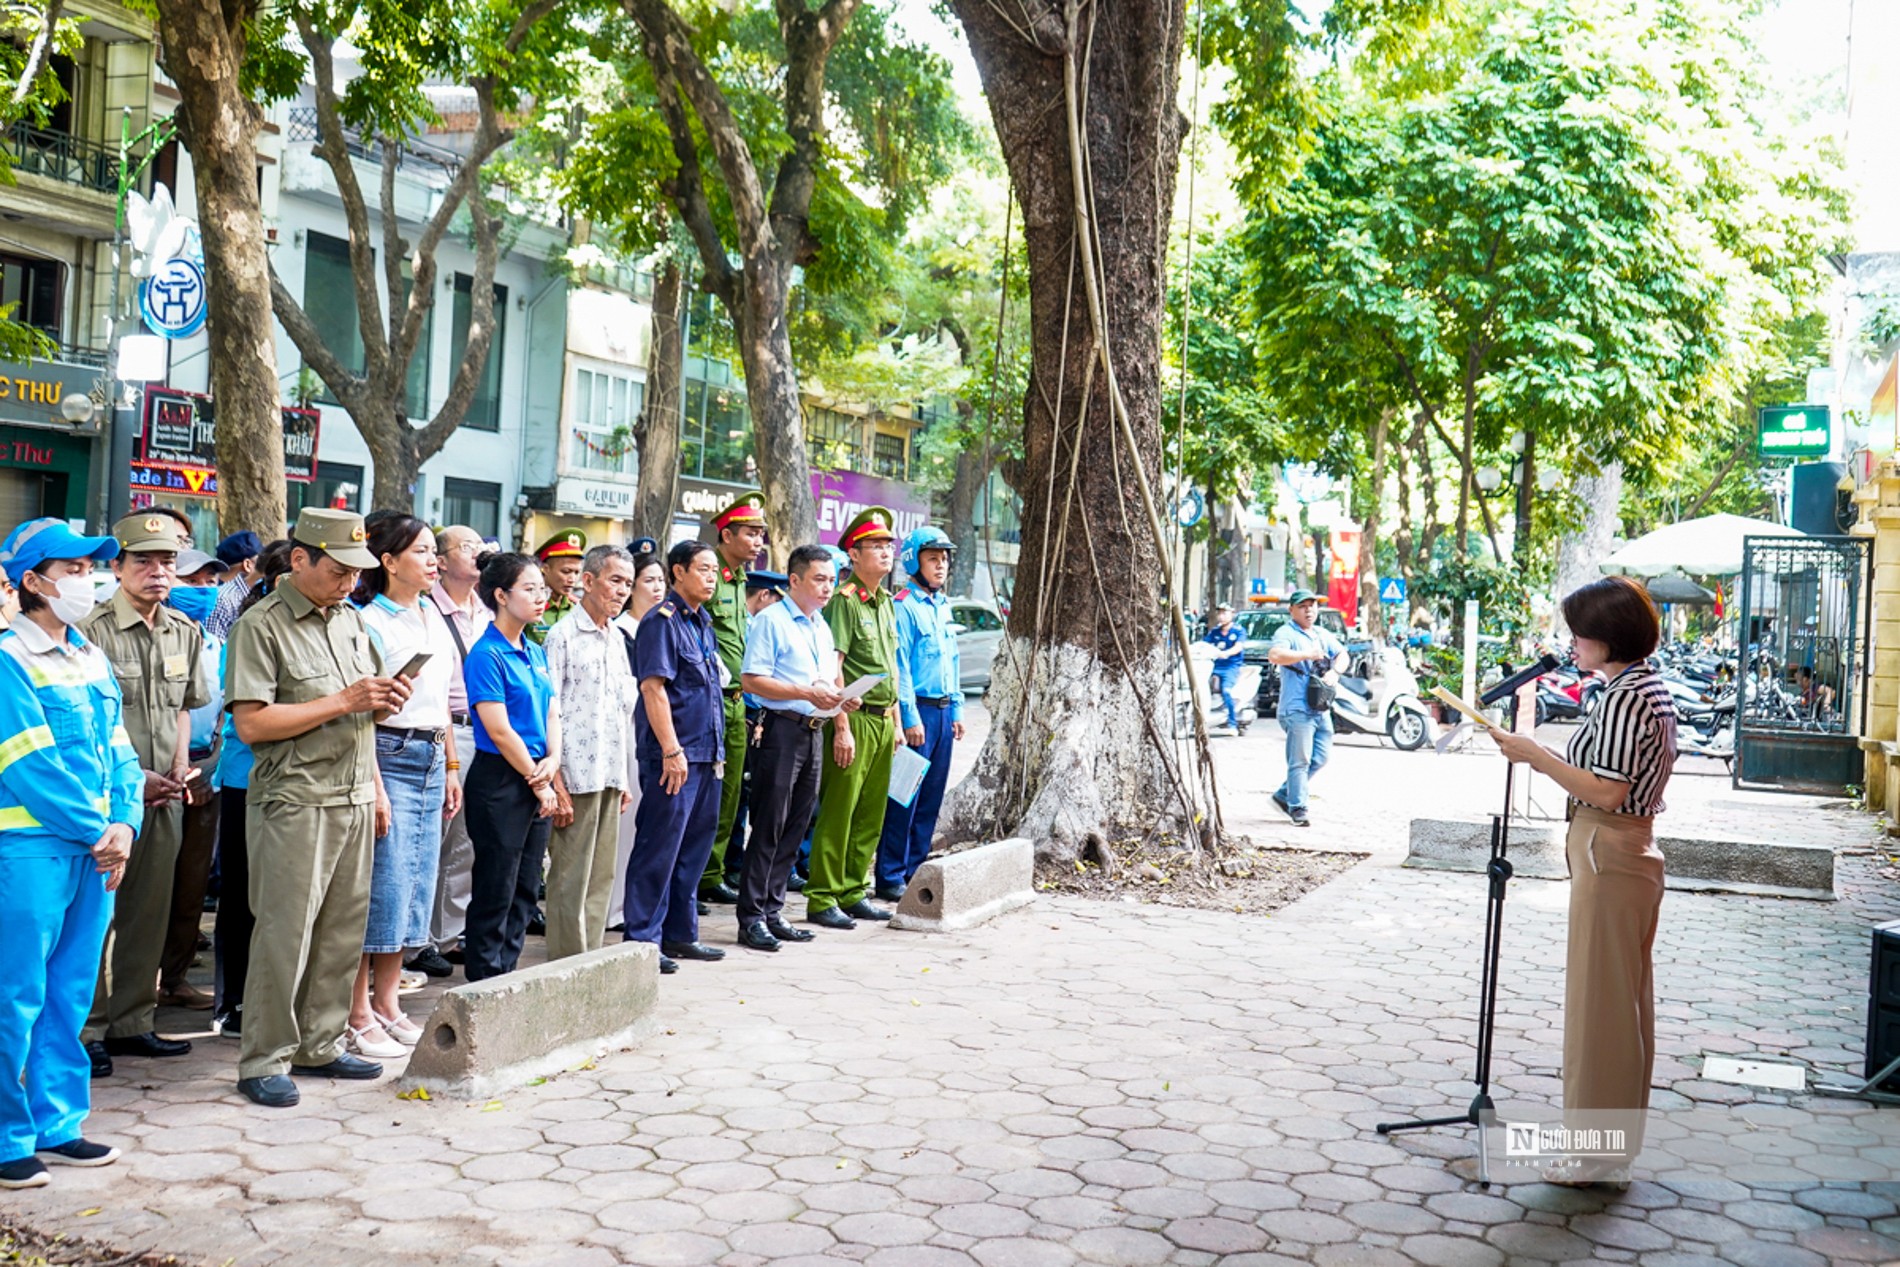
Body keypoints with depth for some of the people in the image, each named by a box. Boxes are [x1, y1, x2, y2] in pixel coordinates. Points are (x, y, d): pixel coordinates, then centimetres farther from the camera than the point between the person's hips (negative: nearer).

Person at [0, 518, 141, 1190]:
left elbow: (120, 753, 12)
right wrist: (95, 830, -12)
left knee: (70, 995, 14)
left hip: (96, 851, 7)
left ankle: (56, 1124, 24)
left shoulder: (92, 660, 13)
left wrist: (124, 824, -3)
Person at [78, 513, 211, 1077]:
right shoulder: (93, 631, -10)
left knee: (150, 913, 11)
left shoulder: (185, 633, 10)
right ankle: (88, 1030, 10)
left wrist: (179, 770, 6)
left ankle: (132, 1022, 22)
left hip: (165, 796, 6)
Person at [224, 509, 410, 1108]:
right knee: (285, 934, -3)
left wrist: (387, 700, 1)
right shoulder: (261, 626, -8)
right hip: (294, 804, -7)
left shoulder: (352, 620, 15)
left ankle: (319, 1046, 22)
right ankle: (263, 1062, 7)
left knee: (343, 930, 10)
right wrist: (344, 701, -17)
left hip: (355, 799, 7)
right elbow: (252, 723, -17)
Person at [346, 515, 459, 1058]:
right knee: (381, 887, -5)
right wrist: (375, 788, -19)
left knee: (416, 886, 11)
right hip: (389, 757, -8)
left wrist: (451, 768, 17)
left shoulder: (434, 619, 13)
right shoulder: (371, 622, -11)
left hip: (431, 761, 8)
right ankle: (357, 1016, 4)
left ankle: (387, 1004, 21)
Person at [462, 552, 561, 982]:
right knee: (495, 890, -1)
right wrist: (537, 782, -9)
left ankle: (507, 975, 21)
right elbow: (499, 730, -15)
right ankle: (485, 985, 8)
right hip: (500, 781, -8)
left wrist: (552, 760, -4)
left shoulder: (535, 652, 13)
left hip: (537, 782, 8)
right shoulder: (487, 654, -12)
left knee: (525, 889, 12)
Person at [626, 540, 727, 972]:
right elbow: (653, 687, -17)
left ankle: (680, 933, 22)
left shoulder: (702, 621, 16)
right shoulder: (662, 621, -10)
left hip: (705, 753, 9)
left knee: (695, 846, 13)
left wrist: (715, 750, 18)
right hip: (673, 756, -9)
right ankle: (642, 939, 3)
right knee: (659, 847, -4)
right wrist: (672, 750, -21)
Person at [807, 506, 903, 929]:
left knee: (871, 814, 11)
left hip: (884, 719, 8)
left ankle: (853, 891, 20)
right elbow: (832, 669, -15)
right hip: (855, 718, -8)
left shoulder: (886, 602, 16)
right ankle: (822, 898, 1)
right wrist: (842, 728, -19)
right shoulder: (845, 601, -10)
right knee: (838, 812, -5)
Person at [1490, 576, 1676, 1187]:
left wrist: (1537, 755, -18)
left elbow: (1606, 792, -23)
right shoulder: (1653, 690, 13)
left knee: (1599, 999, -2)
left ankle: (1599, 1151, 6)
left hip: (1608, 858, -11)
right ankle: (1618, 1139, 25)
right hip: (1636, 854, 11)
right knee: (1626, 999, 15)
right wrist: (1547, 757, 17)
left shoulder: (1622, 699, -19)